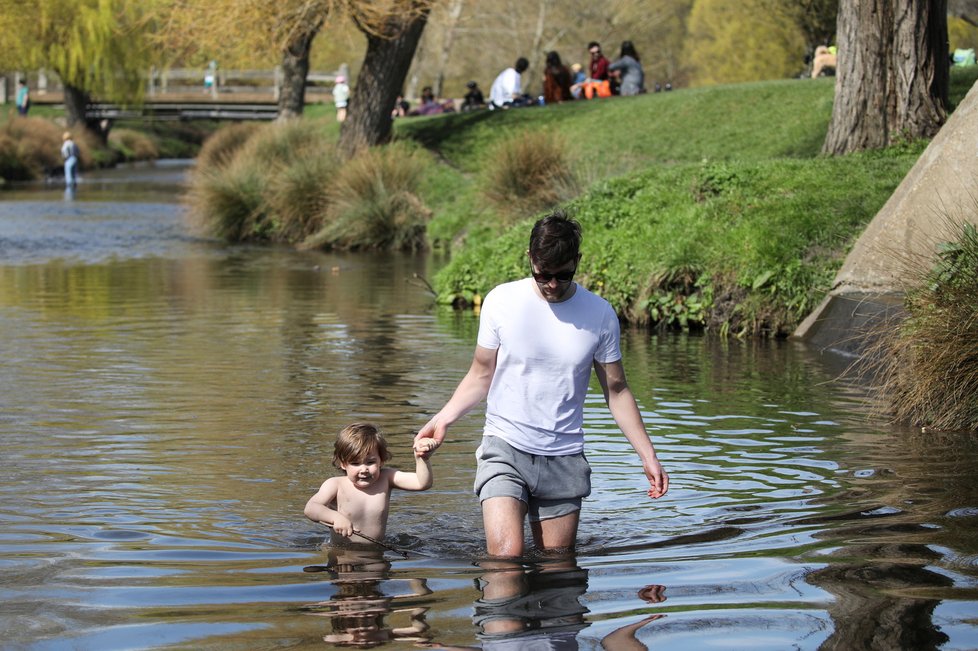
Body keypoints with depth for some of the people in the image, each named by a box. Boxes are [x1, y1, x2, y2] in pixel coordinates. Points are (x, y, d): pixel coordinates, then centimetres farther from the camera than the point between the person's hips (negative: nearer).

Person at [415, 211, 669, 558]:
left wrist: (648, 456, 6)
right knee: (506, 556, -19)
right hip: (505, 449, -2)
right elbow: (481, 375, 7)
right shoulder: (501, 301, -3)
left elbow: (616, 390, 9)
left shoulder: (600, 315, 0)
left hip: (565, 459, 2)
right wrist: (442, 420, -7)